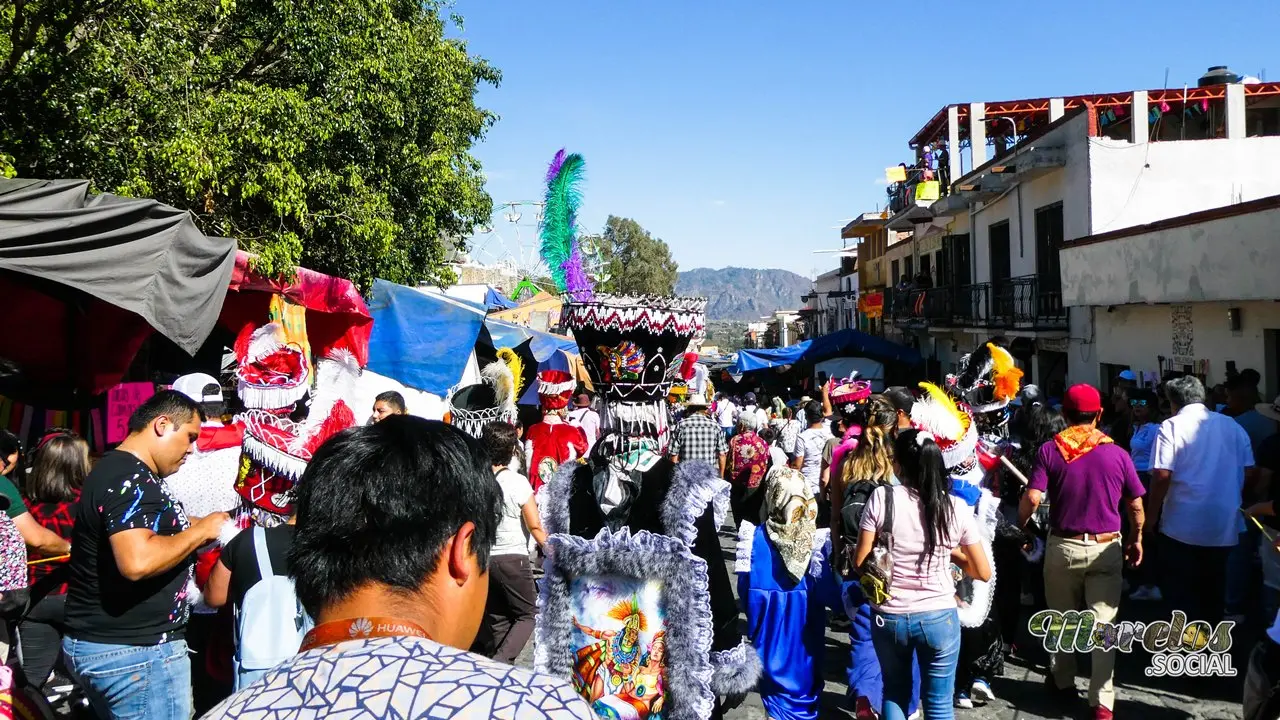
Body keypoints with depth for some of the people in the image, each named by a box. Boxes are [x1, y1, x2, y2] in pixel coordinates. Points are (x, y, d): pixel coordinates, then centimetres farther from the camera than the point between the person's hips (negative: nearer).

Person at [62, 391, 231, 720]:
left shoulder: (115, 470, 13)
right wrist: (200, 531, -20)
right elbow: (137, 563, -33)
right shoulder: (130, 480, -20)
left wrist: (194, 528, 9)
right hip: (135, 650, -10)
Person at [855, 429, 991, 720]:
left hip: (889, 616, 0)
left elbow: (860, 561, -8)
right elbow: (983, 572, -1)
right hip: (939, 617, 0)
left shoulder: (882, 498, -12)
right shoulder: (956, 507, -8)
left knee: (894, 694, 22)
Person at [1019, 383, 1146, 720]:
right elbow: (1136, 505, 3)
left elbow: (1032, 498, -16)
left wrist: (1019, 525, 1)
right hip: (1106, 548, 0)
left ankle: (1063, 682, 33)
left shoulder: (1050, 450, -7)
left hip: (1063, 546, 0)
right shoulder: (1116, 453, -4)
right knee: (1103, 624, 4)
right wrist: (1136, 540, 18)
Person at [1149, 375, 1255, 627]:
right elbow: (1249, 473, 7)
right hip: (1223, 524, 5)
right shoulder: (1233, 426, 7)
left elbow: (1162, 476, -17)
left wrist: (1152, 516, -7)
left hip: (1182, 526, -5)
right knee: (1213, 589, 18)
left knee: (1181, 592, 6)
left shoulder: (1172, 426, -9)